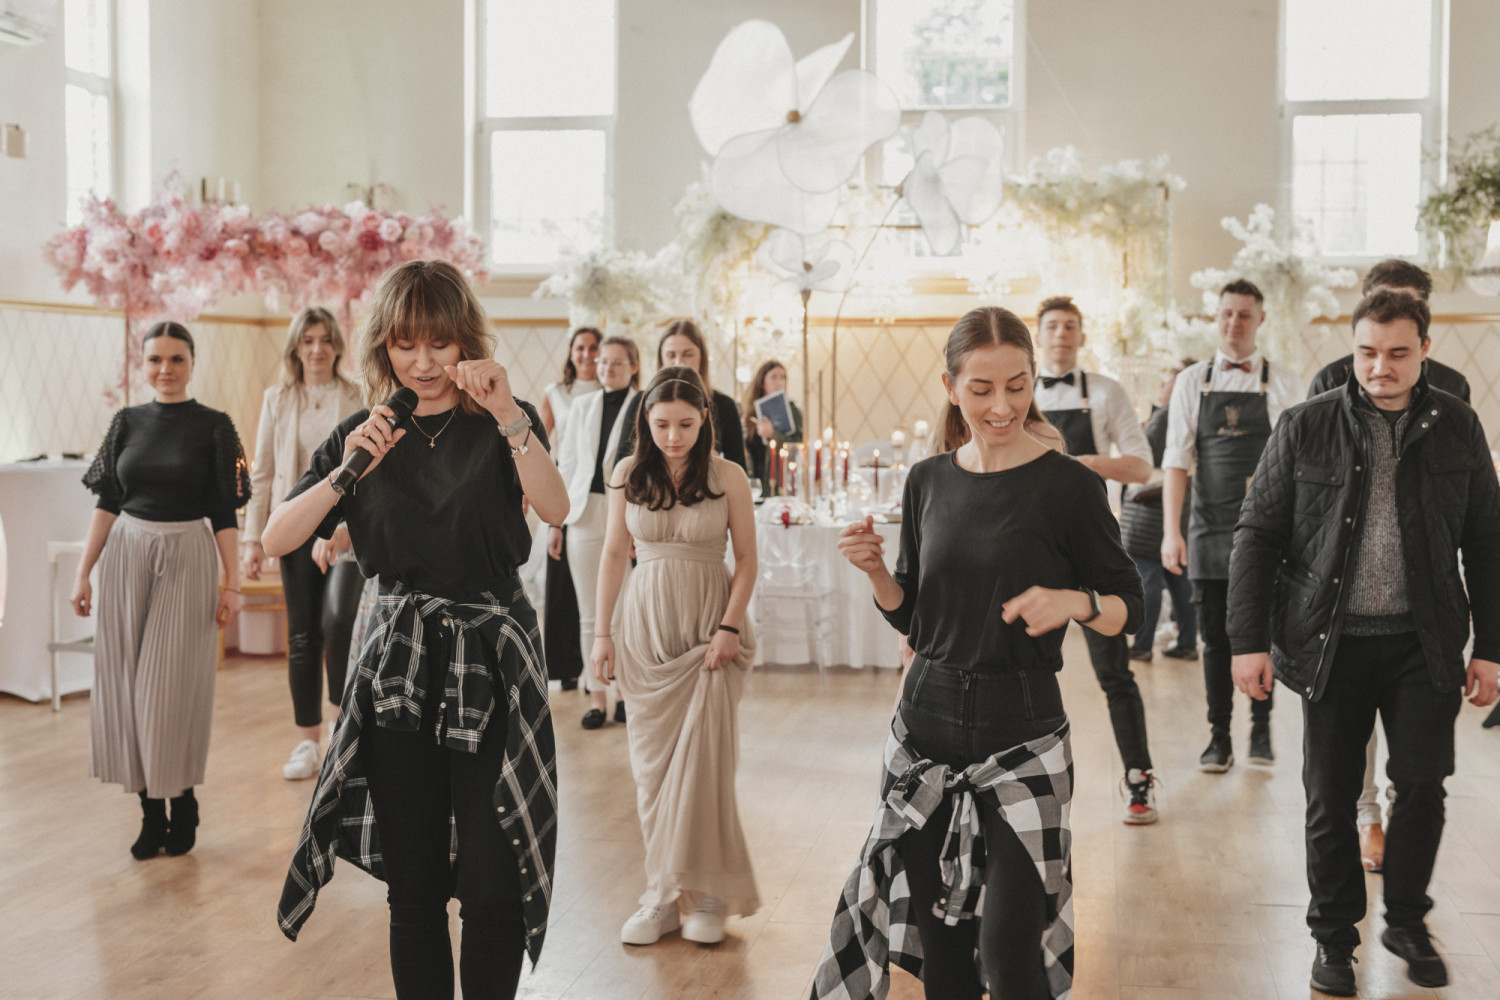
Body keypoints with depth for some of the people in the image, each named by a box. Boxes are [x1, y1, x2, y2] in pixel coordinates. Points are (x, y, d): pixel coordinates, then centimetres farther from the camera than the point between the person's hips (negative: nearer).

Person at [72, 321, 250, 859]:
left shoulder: (214, 426, -1)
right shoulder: (127, 422, 8)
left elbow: (224, 513, -2)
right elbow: (107, 503, 9)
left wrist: (233, 583, -6)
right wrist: (83, 572, 4)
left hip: (187, 558, -3)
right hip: (126, 556, 3)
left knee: (176, 687, -3)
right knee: (126, 683, 3)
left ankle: (183, 807, 12)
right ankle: (151, 811, 12)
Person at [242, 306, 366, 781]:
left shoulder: (359, 399, 2)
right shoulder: (276, 400, 10)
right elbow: (261, 473, 10)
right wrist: (251, 537, 4)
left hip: (348, 529, -3)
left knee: (338, 618, -22)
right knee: (301, 635, 5)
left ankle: (342, 714, 1)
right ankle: (308, 742, 15)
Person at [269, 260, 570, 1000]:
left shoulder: (502, 424, 1)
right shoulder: (366, 433, 7)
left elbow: (554, 508, -18)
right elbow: (275, 539, 0)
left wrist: (509, 417, -28)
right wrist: (343, 473, -15)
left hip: (491, 660, -2)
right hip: (398, 666, 2)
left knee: (494, 883, -5)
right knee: (413, 883, 8)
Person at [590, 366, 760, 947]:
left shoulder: (727, 477, -4)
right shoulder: (627, 474, 3)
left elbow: (747, 559, 0)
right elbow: (614, 554, 8)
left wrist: (729, 628, -10)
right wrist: (602, 633, 6)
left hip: (709, 627, -2)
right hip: (646, 626, 3)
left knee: (702, 758, -7)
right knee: (652, 762, 4)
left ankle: (707, 891, 5)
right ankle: (663, 895, 11)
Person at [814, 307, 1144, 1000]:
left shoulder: (1068, 485, -7)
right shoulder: (929, 481, 7)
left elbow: (1128, 609, -3)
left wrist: (1073, 601, -23)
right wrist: (875, 570, -6)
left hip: (1023, 737, -4)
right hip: (928, 727, 4)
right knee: (939, 938, 12)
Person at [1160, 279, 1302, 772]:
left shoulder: (1282, 382, 3)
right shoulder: (1192, 381, 5)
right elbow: (1176, 459, 1)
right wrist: (1171, 530, -6)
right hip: (1209, 527, 1)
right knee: (1215, 637, 6)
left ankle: (1261, 730, 23)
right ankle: (1219, 737, 16)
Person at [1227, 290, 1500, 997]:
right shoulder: (1306, 428, -3)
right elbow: (1257, 534, -1)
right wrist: (1249, 640, -7)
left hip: (1424, 645, 1)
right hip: (1332, 644, -1)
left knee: (1422, 786, 4)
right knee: (1331, 799, 6)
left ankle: (1406, 921, 27)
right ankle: (1334, 934, 23)